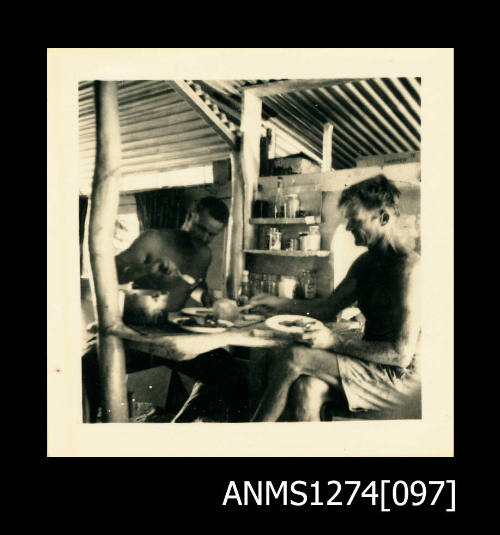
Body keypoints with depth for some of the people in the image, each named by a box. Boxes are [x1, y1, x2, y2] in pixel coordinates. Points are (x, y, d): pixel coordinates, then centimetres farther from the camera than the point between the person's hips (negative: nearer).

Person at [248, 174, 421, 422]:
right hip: (371, 368, 7)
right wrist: (277, 302, 8)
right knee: (306, 388, -23)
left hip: (399, 376, -7)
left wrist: (336, 342, -20)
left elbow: (402, 353, -19)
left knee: (292, 359, -20)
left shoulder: (408, 267, -18)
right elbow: (327, 308, 17)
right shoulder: (365, 263, 10)